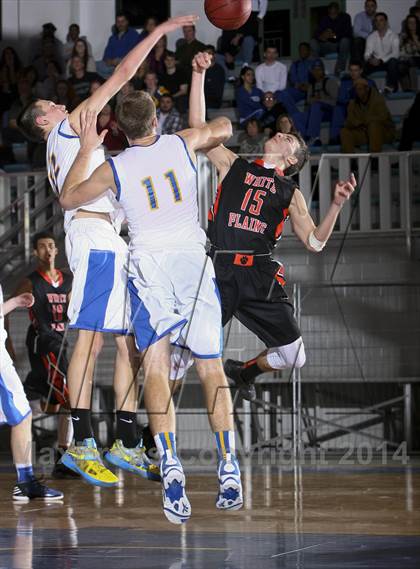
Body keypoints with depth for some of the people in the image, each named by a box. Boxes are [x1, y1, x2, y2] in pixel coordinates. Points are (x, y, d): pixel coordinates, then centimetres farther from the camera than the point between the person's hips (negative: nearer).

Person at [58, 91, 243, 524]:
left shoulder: (114, 168, 2)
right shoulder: (182, 145, 6)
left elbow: (68, 199, 16)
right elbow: (223, 127, 25)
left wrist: (85, 151, 24)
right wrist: (207, 148, 45)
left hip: (148, 266, -1)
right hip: (193, 260, 1)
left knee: (155, 368, -3)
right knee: (211, 368, 5)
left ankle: (169, 464, -22)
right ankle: (228, 468, -1)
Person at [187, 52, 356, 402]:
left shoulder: (290, 193, 17)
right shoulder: (233, 166, 16)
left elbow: (315, 242, 10)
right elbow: (199, 127, 10)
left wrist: (337, 205, -3)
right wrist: (199, 76, 5)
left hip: (261, 277, 2)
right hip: (220, 272, -2)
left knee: (294, 356, -1)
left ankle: (244, 372, 30)